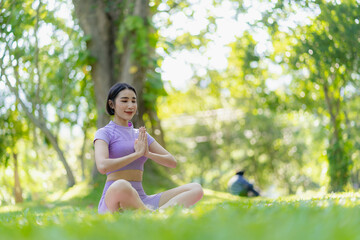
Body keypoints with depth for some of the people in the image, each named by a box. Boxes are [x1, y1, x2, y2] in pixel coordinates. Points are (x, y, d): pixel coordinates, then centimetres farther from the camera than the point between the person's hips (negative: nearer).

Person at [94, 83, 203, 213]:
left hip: (142, 199, 7)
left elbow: (172, 162, 14)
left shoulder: (141, 135, 21)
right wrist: (137, 153, -11)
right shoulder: (104, 133, 3)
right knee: (121, 186, -44)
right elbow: (102, 166, -18)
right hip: (113, 201, -6)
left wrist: (148, 153, -5)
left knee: (196, 189, -11)